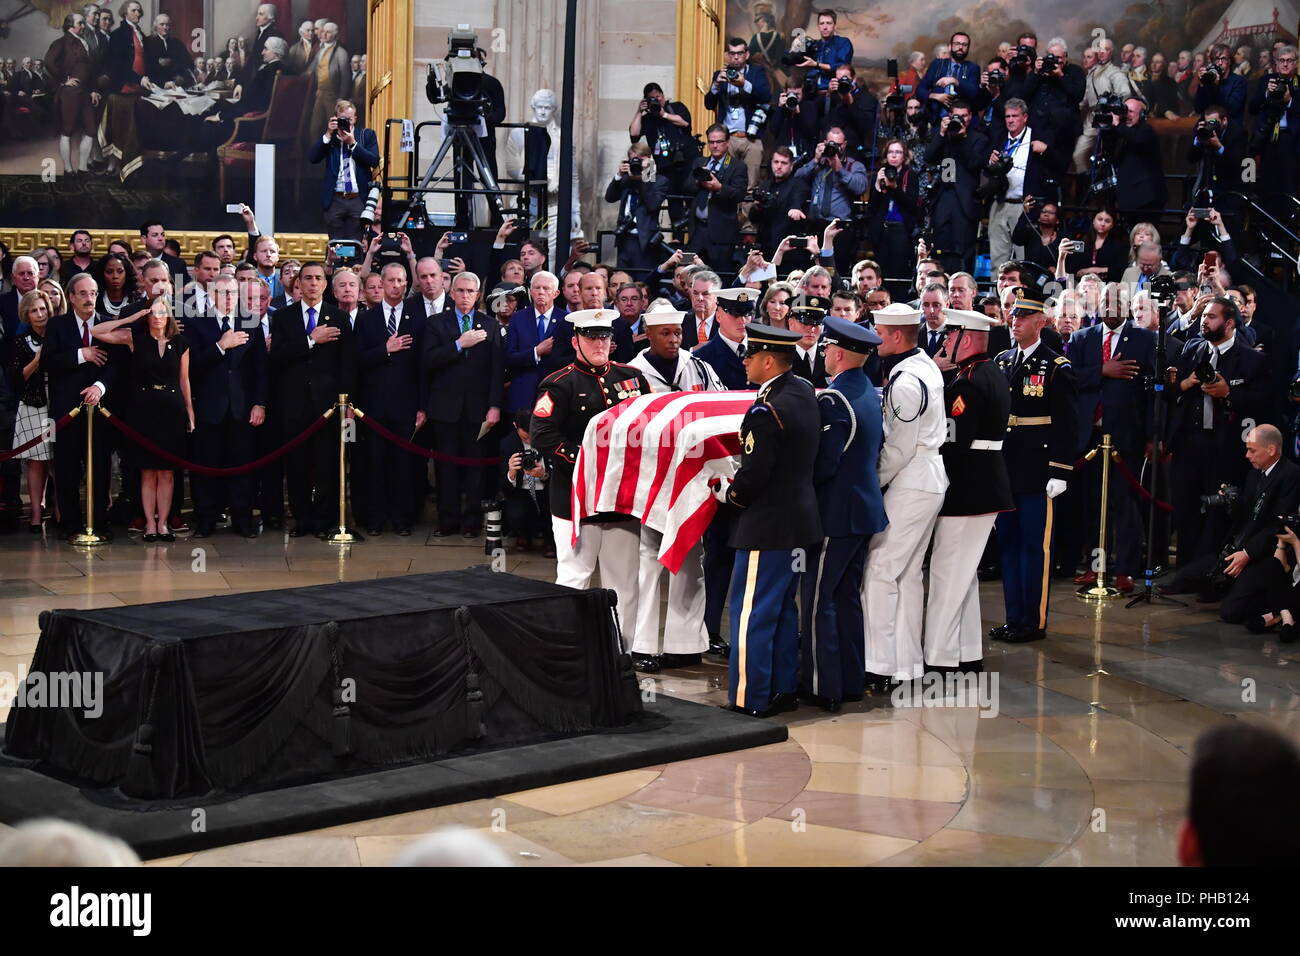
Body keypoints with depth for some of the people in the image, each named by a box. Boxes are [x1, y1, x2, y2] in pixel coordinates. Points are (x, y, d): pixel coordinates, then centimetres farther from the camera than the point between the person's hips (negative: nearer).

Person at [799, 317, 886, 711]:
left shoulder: (834, 400, -19)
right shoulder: (869, 392, 9)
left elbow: (824, 466, -22)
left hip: (837, 514, -9)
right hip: (866, 509, 9)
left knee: (818, 600, -2)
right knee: (847, 597, 16)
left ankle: (823, 687, 1)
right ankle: (850, 681, 22)